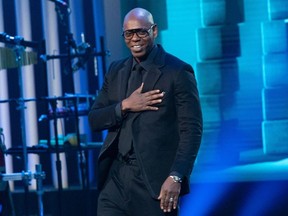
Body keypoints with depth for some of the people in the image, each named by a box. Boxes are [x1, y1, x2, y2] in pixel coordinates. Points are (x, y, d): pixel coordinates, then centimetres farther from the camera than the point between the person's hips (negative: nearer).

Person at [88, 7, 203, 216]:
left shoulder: (178, 72, -4)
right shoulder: (116, 70, 14)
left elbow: (192, 130, -9)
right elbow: (94, 120, 11)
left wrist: (176, 177, -19)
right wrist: (125, 106, -8)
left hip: (156, 180, -5)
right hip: (116, 176, 5)